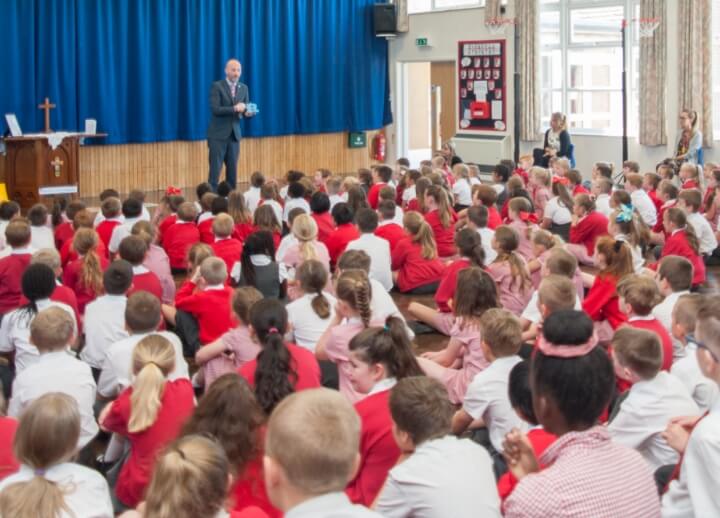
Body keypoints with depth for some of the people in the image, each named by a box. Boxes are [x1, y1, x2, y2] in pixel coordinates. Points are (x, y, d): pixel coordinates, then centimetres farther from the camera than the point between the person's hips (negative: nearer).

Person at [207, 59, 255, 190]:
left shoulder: (243, 88, 10)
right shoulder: (217, 86, -6)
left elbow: (244, 109, 11)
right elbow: (215, 109, -16)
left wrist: (248, 112, -12)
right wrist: (234, 108, -26)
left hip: (234, 134, 5)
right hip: (218, 134, -5)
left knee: (232, 170, 6)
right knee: (215, 170, -6)